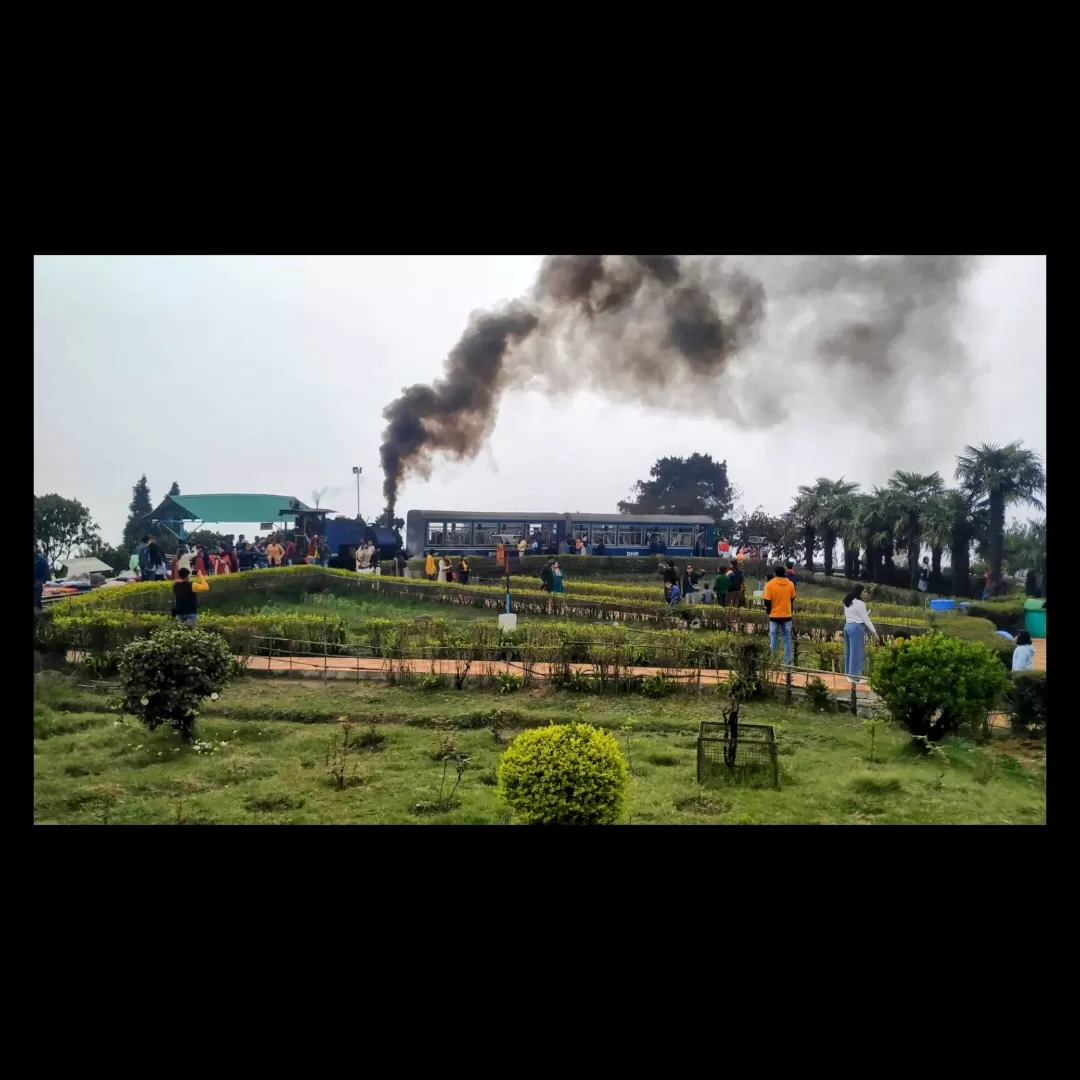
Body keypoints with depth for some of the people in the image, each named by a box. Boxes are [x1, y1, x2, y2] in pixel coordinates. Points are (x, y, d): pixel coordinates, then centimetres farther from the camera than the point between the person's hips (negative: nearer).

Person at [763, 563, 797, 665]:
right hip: (787, 615, 1)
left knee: (773, 638, 7)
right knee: (787, 638, 7)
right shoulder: (790, 584, -3)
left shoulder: (770, 584, -10)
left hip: (774, 615, -1)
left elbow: (767, 601, -11)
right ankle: (787, 661, 7)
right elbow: (792, 599, 8)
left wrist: (768, 611, 7)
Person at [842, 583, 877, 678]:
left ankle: (849, 674, 21)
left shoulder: (847, 602, 10)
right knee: (856, 653, -1)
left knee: (849, 652, 14)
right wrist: (874, 631, -2)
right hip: (856, 628, -8)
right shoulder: (859, 603, -15)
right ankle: (854, 676, 3)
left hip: (847, 626, 8)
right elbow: (866, 619, -11)